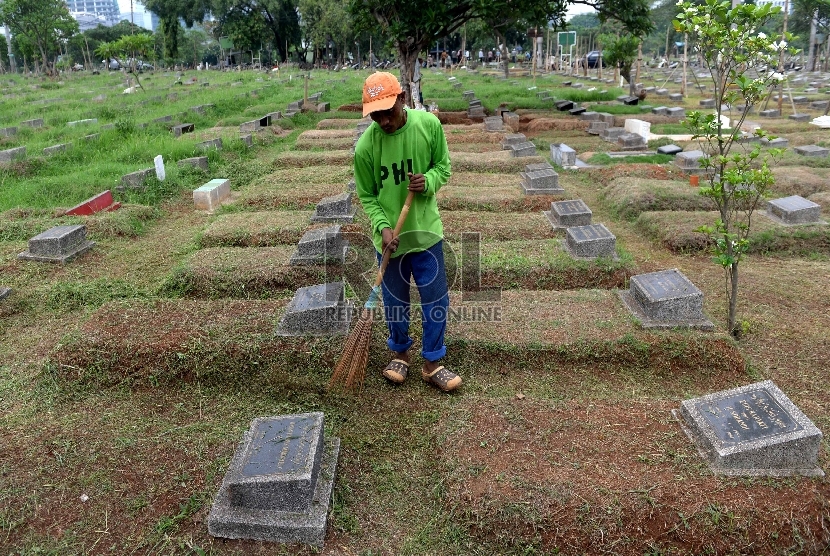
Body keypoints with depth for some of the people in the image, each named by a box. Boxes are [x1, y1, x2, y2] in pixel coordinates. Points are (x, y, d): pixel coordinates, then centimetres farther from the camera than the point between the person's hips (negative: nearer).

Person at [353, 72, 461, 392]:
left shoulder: (429, 124, -13)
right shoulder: (365, 146, -16)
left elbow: (444, 166, 1)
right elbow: (367, 197, -5)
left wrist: (428, 182, -20)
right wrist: (382, 226, -21)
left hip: (426, 230, 1)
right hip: (390, 236, -1)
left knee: (436, 300, 6)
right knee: (395, 302, 14)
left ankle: (432, 363, 24)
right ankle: (400, 353, 39)